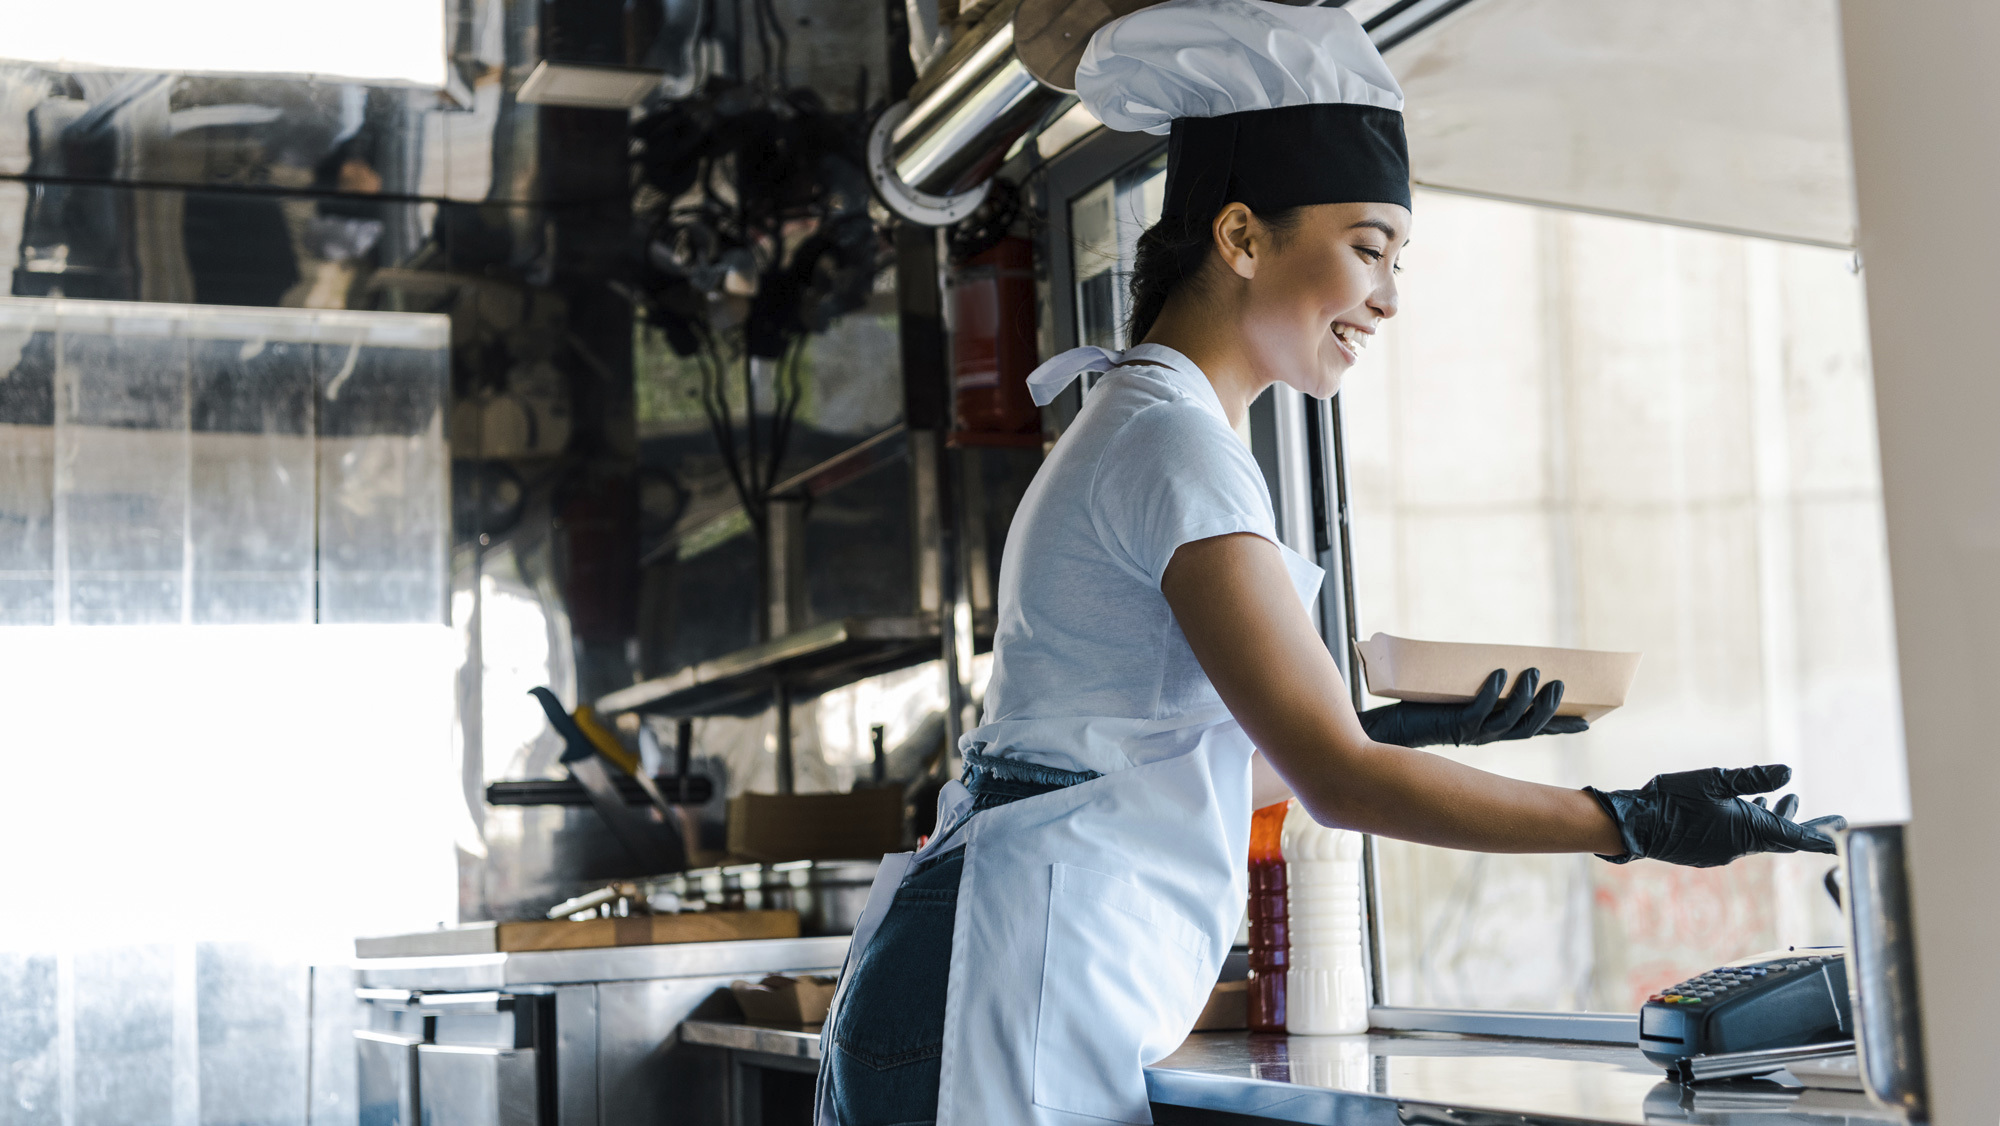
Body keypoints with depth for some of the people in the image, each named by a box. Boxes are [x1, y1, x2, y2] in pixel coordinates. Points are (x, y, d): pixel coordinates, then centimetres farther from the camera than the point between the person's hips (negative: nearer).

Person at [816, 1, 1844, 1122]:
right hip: (1008, 1001, -10)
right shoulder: (1174, 445, -15)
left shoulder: (1132, 427, 16)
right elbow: (1336, 779, -20)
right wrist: (1634, 822, -14)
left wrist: (1401, 732, 11)